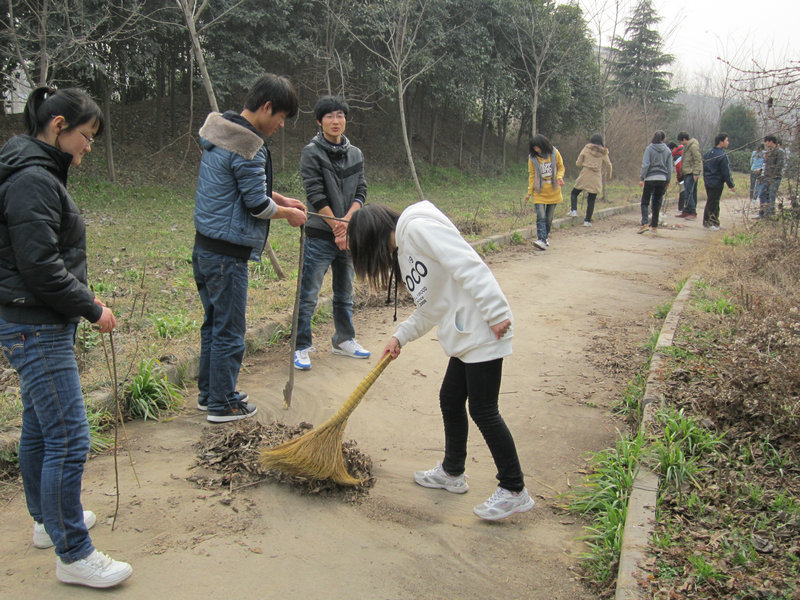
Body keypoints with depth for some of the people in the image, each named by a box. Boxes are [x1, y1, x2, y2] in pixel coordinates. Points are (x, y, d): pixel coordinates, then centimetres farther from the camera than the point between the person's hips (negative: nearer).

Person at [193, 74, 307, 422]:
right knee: (229, 331, 2)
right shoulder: (249, 148, -19)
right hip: (227, 253, -10)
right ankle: (223, 404, 14)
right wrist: (288, 213, 1)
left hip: (205, 246, 10)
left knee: (213, 323, 20)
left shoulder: (219, 130, 11)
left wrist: (281, 199, 16)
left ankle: (209, 393, 32)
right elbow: (257, 205, -17)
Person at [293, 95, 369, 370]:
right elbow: (316, 195, -12)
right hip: (320, 236, -5)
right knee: (308, 296, -2)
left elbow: (360, 192, 3)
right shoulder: (311, 153, -6)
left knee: (345, 293, 16)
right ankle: (301, 347, 7)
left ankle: (344, 340, 31)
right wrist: (337, 227, -14)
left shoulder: (355, 154, 10)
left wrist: (347, 220, -14)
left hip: (348, 235, 5)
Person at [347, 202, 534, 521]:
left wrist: (496, 312, -25)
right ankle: (452, 472, 37)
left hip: (482, 333, -10)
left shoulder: (418, 227, -14)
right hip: (463, 336, 10)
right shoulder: (403, 251, 18)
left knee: (483, 410, -3)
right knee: (451, 400, 19)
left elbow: (469, 266, -22)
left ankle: (514, 490, 11)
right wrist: (400, 336, 15)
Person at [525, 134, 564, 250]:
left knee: (549, 217, 9)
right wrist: (530, 192, 1)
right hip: (539, 192, -1)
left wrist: (560, 177, -14)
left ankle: (545, 237, 25)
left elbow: (561, 167, 7)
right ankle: (542, 240, -20)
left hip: (553, 192, 1)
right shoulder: (532, 157, -3)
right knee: (541, 217, -14)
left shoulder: (554, 153, -4)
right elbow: (532, 175, 3)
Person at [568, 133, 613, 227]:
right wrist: (608, 175, 26)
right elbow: (608, 166, 9)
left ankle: (574, 210, -6)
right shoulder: (603, 152, 5)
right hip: (596, 179, 1)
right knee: (591, 200, 6)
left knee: (574, 193, 16)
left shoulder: (586, 149, 2)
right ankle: (587, 221, 5)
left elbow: (578, 163, 1)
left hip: (584, 177, -1)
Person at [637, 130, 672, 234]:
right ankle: (654, 226, 11)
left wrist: (642, 178, -9)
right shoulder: (667, 150, 7)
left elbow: (645, 165, -11)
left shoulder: (649, 149, -4)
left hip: (650, 178, -4)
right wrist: (668, 181, 15)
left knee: (645, 202, 1)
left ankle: (644, 224, -15)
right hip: (662, 179, 4)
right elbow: (670, 167, 8)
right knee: (657, 203, 10)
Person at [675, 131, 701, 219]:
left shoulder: (693, 146, -13)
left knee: (689, 192, -12)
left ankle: (693, 212, -11)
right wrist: (682, 171, 24)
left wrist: (695, 173, -20)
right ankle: (686, 211, 16)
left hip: (692, 173, -10)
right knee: (687, 193, 11)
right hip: (687, 173, 10)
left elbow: (698, 160, -17)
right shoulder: (686, 146, 18)